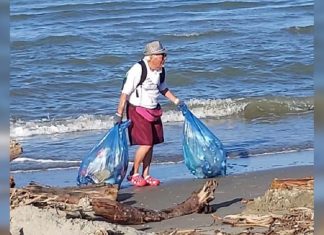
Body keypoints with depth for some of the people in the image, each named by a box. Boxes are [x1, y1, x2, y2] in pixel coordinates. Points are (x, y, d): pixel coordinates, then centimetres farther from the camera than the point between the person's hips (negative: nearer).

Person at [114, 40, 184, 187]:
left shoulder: (160, 71, 2)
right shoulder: (138, 70, -21)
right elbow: (125, 92, -20)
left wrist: (176, 101, 17)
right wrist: (119, 114, -21)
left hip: (154, 111, 7)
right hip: (137, 110, -7)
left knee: (151, 144, 6)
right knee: (145, 144, -13)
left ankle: (146, 175, 17)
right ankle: (134, 174, 3)